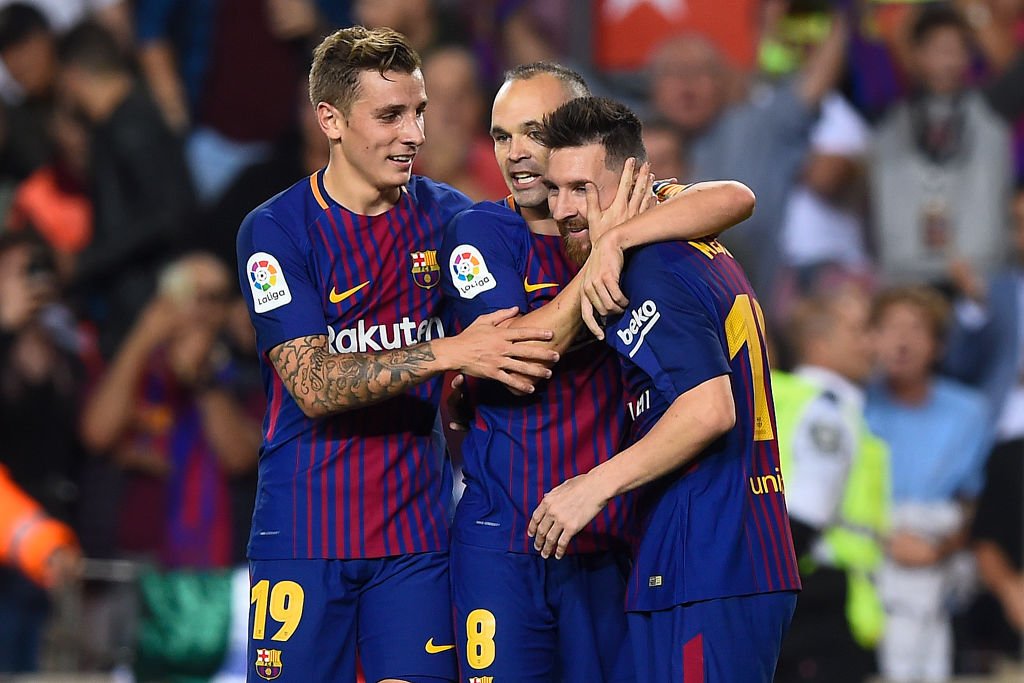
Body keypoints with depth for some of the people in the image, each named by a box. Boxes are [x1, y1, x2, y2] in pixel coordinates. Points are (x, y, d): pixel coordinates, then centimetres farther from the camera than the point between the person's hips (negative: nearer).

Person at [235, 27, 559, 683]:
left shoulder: (447, 216, 6)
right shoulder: (275, 230, -5)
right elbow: (314, 386, -15)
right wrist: (448, 353, -25)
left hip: (417, 528, 3)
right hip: (303, 536, -2)